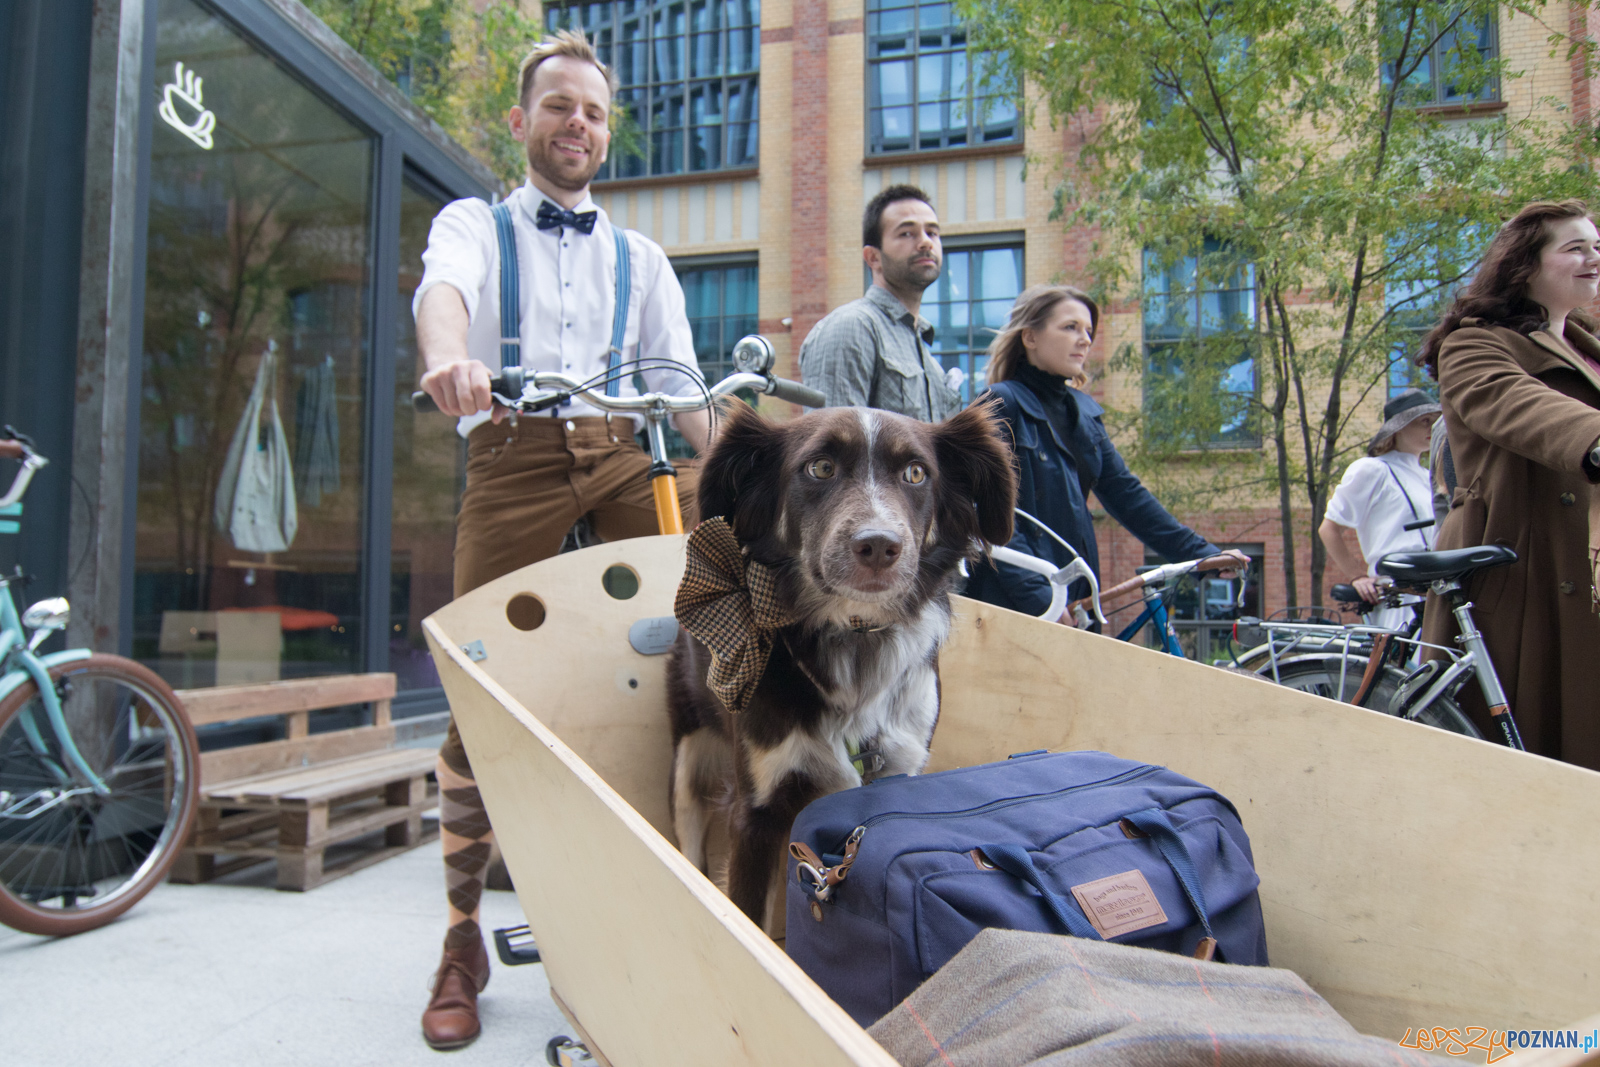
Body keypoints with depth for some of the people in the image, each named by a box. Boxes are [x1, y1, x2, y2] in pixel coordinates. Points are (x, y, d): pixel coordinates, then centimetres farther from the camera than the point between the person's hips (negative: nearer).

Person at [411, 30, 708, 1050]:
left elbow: (678, 380, 16)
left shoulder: (641, 257, 24)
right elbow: (444, 287, -8)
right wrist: (451, 354, -33)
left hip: (622, 459, 2)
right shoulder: (474, 224, 17)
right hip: (512, 458, -2)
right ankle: (464, 938, 10)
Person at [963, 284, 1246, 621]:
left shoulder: (1083, 410, 14)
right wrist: (1039, 596, -21)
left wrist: (1202, 553, 7)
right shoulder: (1001, 404, -9)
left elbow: (1125, 492, 13)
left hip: (1074, 599, 7)